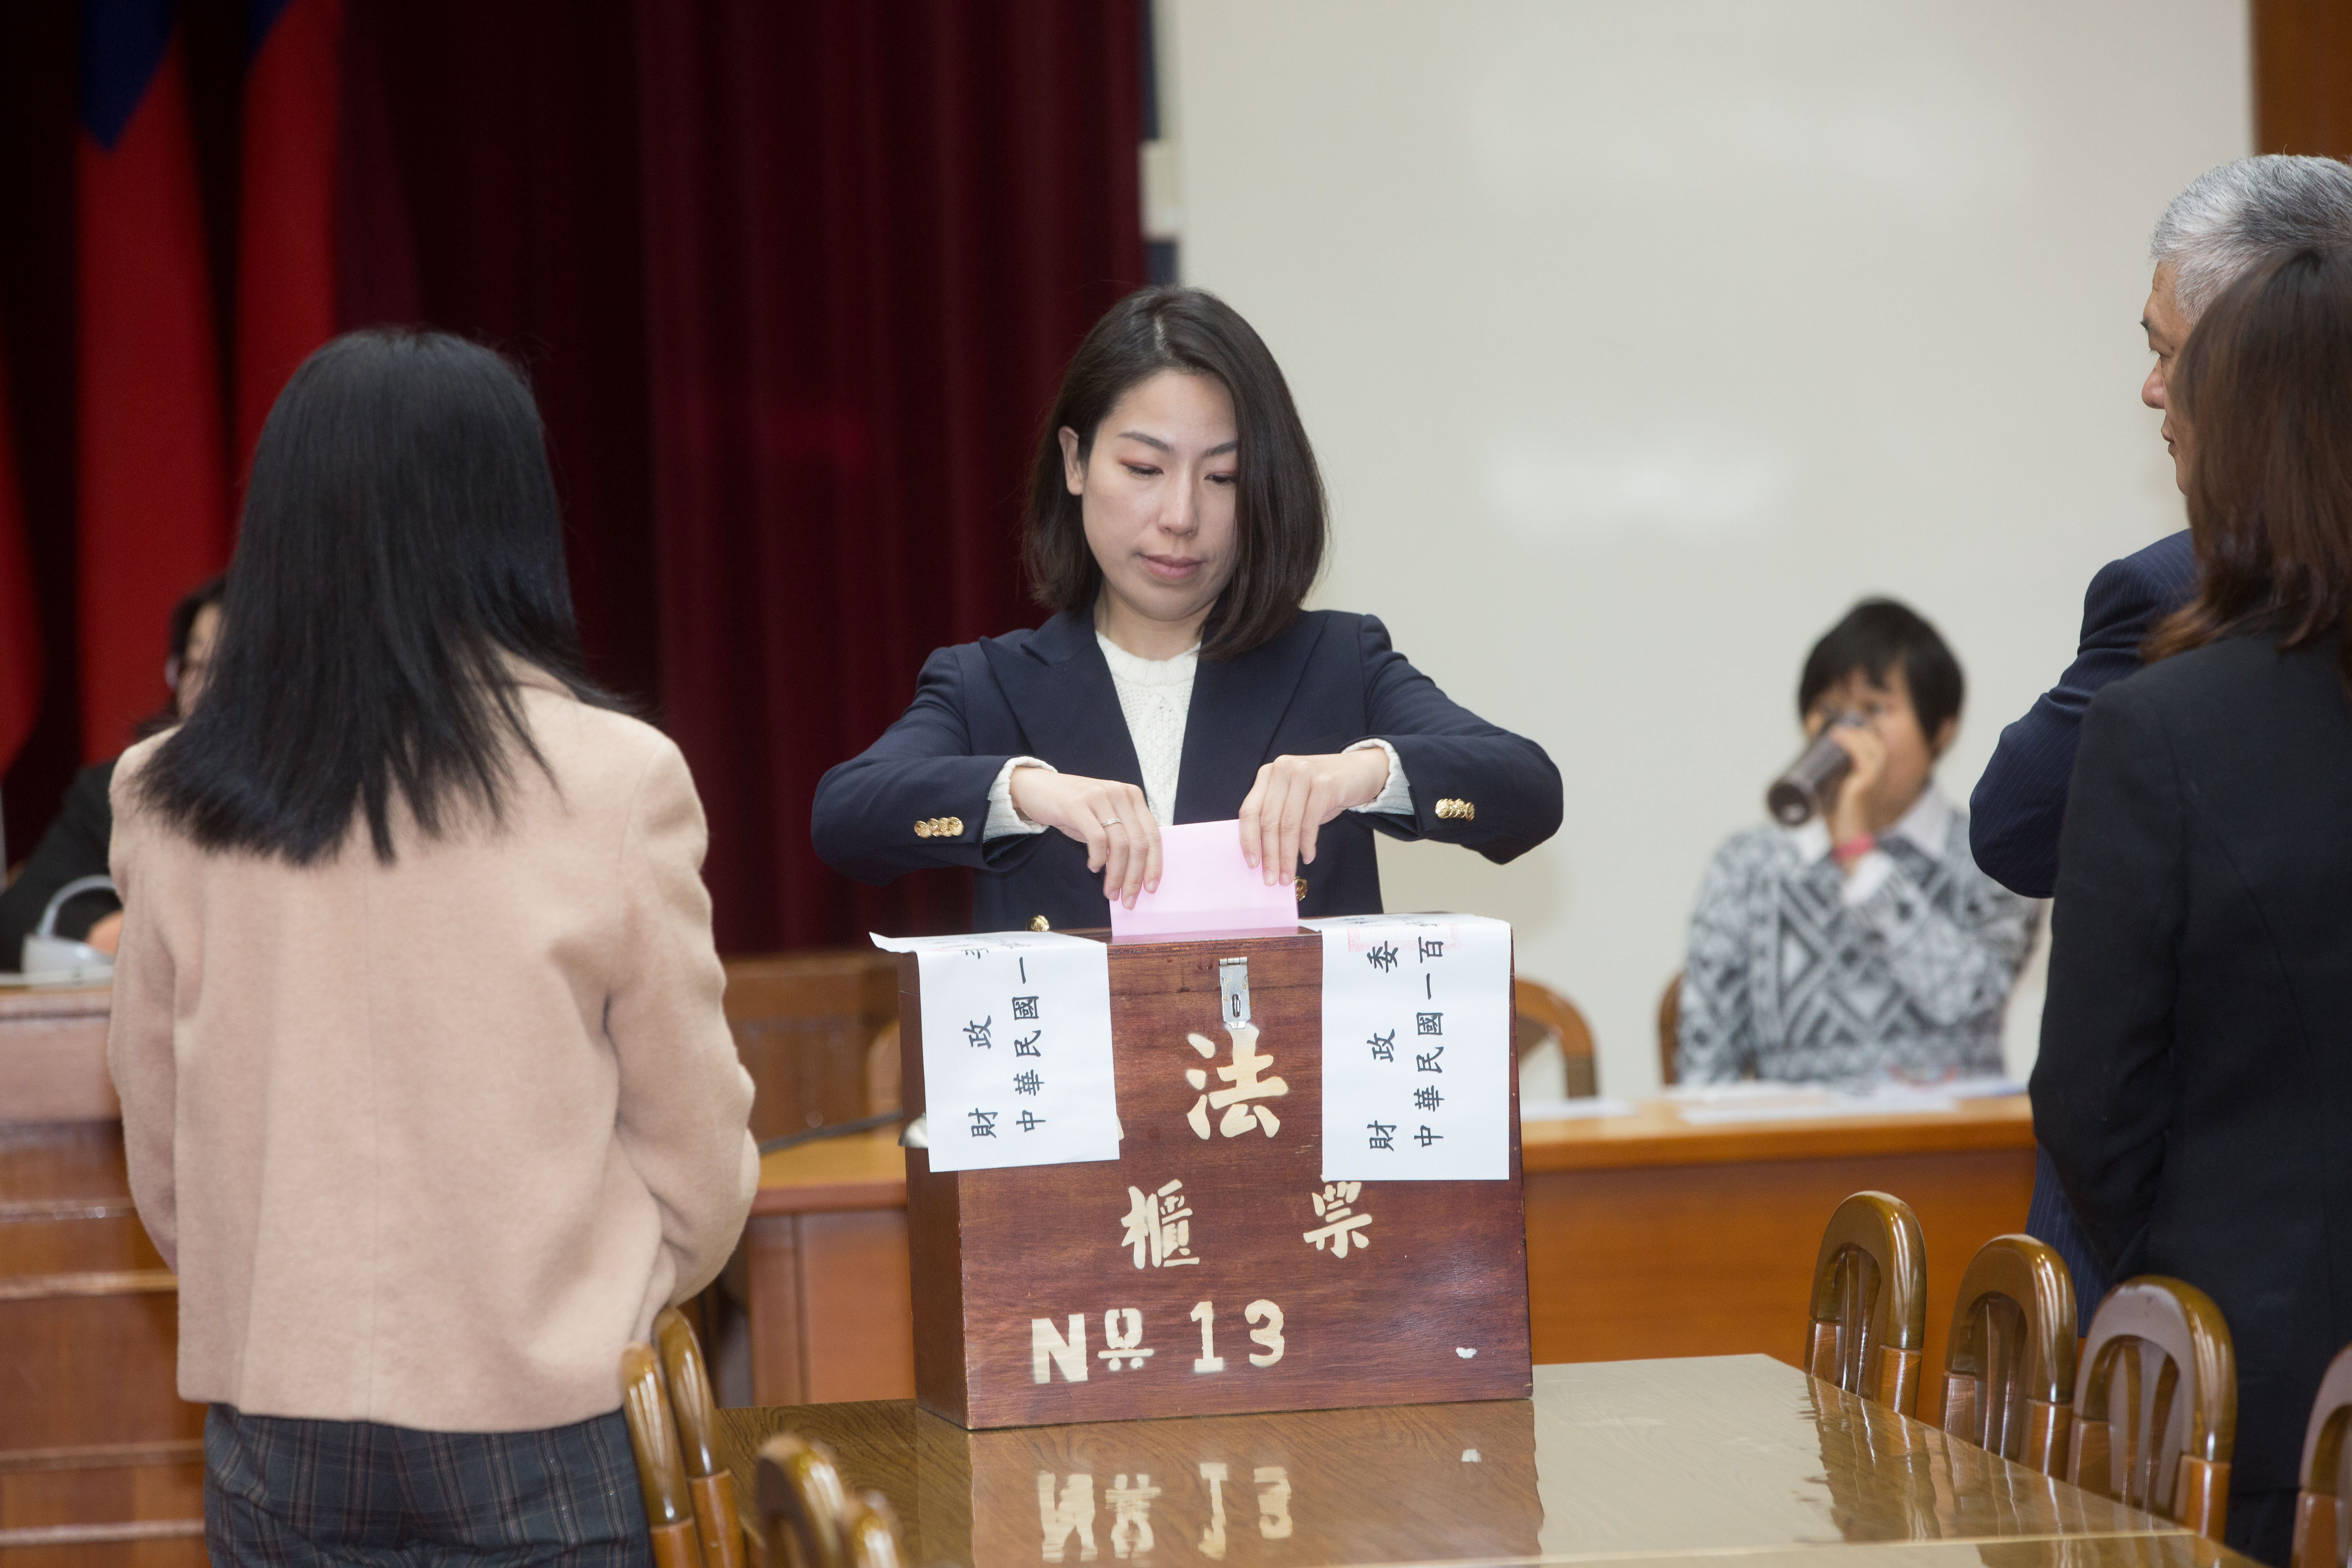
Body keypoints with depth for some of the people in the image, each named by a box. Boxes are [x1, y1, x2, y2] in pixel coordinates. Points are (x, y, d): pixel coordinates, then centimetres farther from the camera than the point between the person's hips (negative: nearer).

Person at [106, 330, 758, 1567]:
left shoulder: (166, 803, -3)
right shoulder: (613, 783, -9)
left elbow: (163, 1166, 6)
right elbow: (696, 1152, 0)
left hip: (271, 1448, 3)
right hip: (534, 1437, -2)